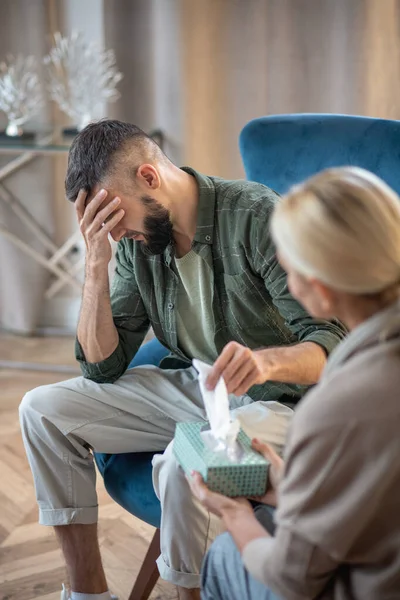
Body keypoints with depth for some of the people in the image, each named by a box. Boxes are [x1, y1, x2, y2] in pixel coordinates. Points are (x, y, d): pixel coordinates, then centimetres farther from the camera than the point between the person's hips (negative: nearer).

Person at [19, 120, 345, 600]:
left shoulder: (257, 217, -21)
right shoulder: (138, 240, -1)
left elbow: (332, 343, -24)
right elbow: (103, 366, -1)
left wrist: (267, 360, -46)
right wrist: (96, 264, -13)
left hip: (276, 401, -7)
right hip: (192, 389, 7)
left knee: (184, 464, -38)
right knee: (42, 411, -3)